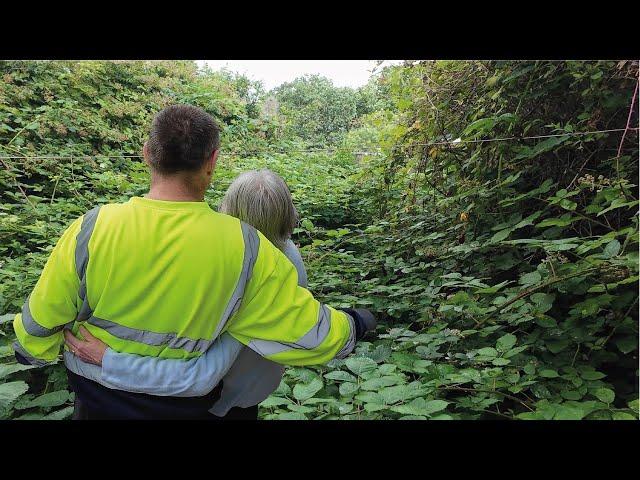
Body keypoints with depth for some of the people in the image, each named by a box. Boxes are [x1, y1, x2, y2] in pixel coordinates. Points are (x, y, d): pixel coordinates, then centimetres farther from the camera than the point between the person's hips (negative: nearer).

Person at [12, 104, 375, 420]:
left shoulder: (92, 230, -24)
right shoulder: (244, 248, -27)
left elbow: (41, 321, -8)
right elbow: (308, 333, -19)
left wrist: (30, 350, 15)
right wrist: (349, 327, 2)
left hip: (96, 393, 2)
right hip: (185, 404, -1)